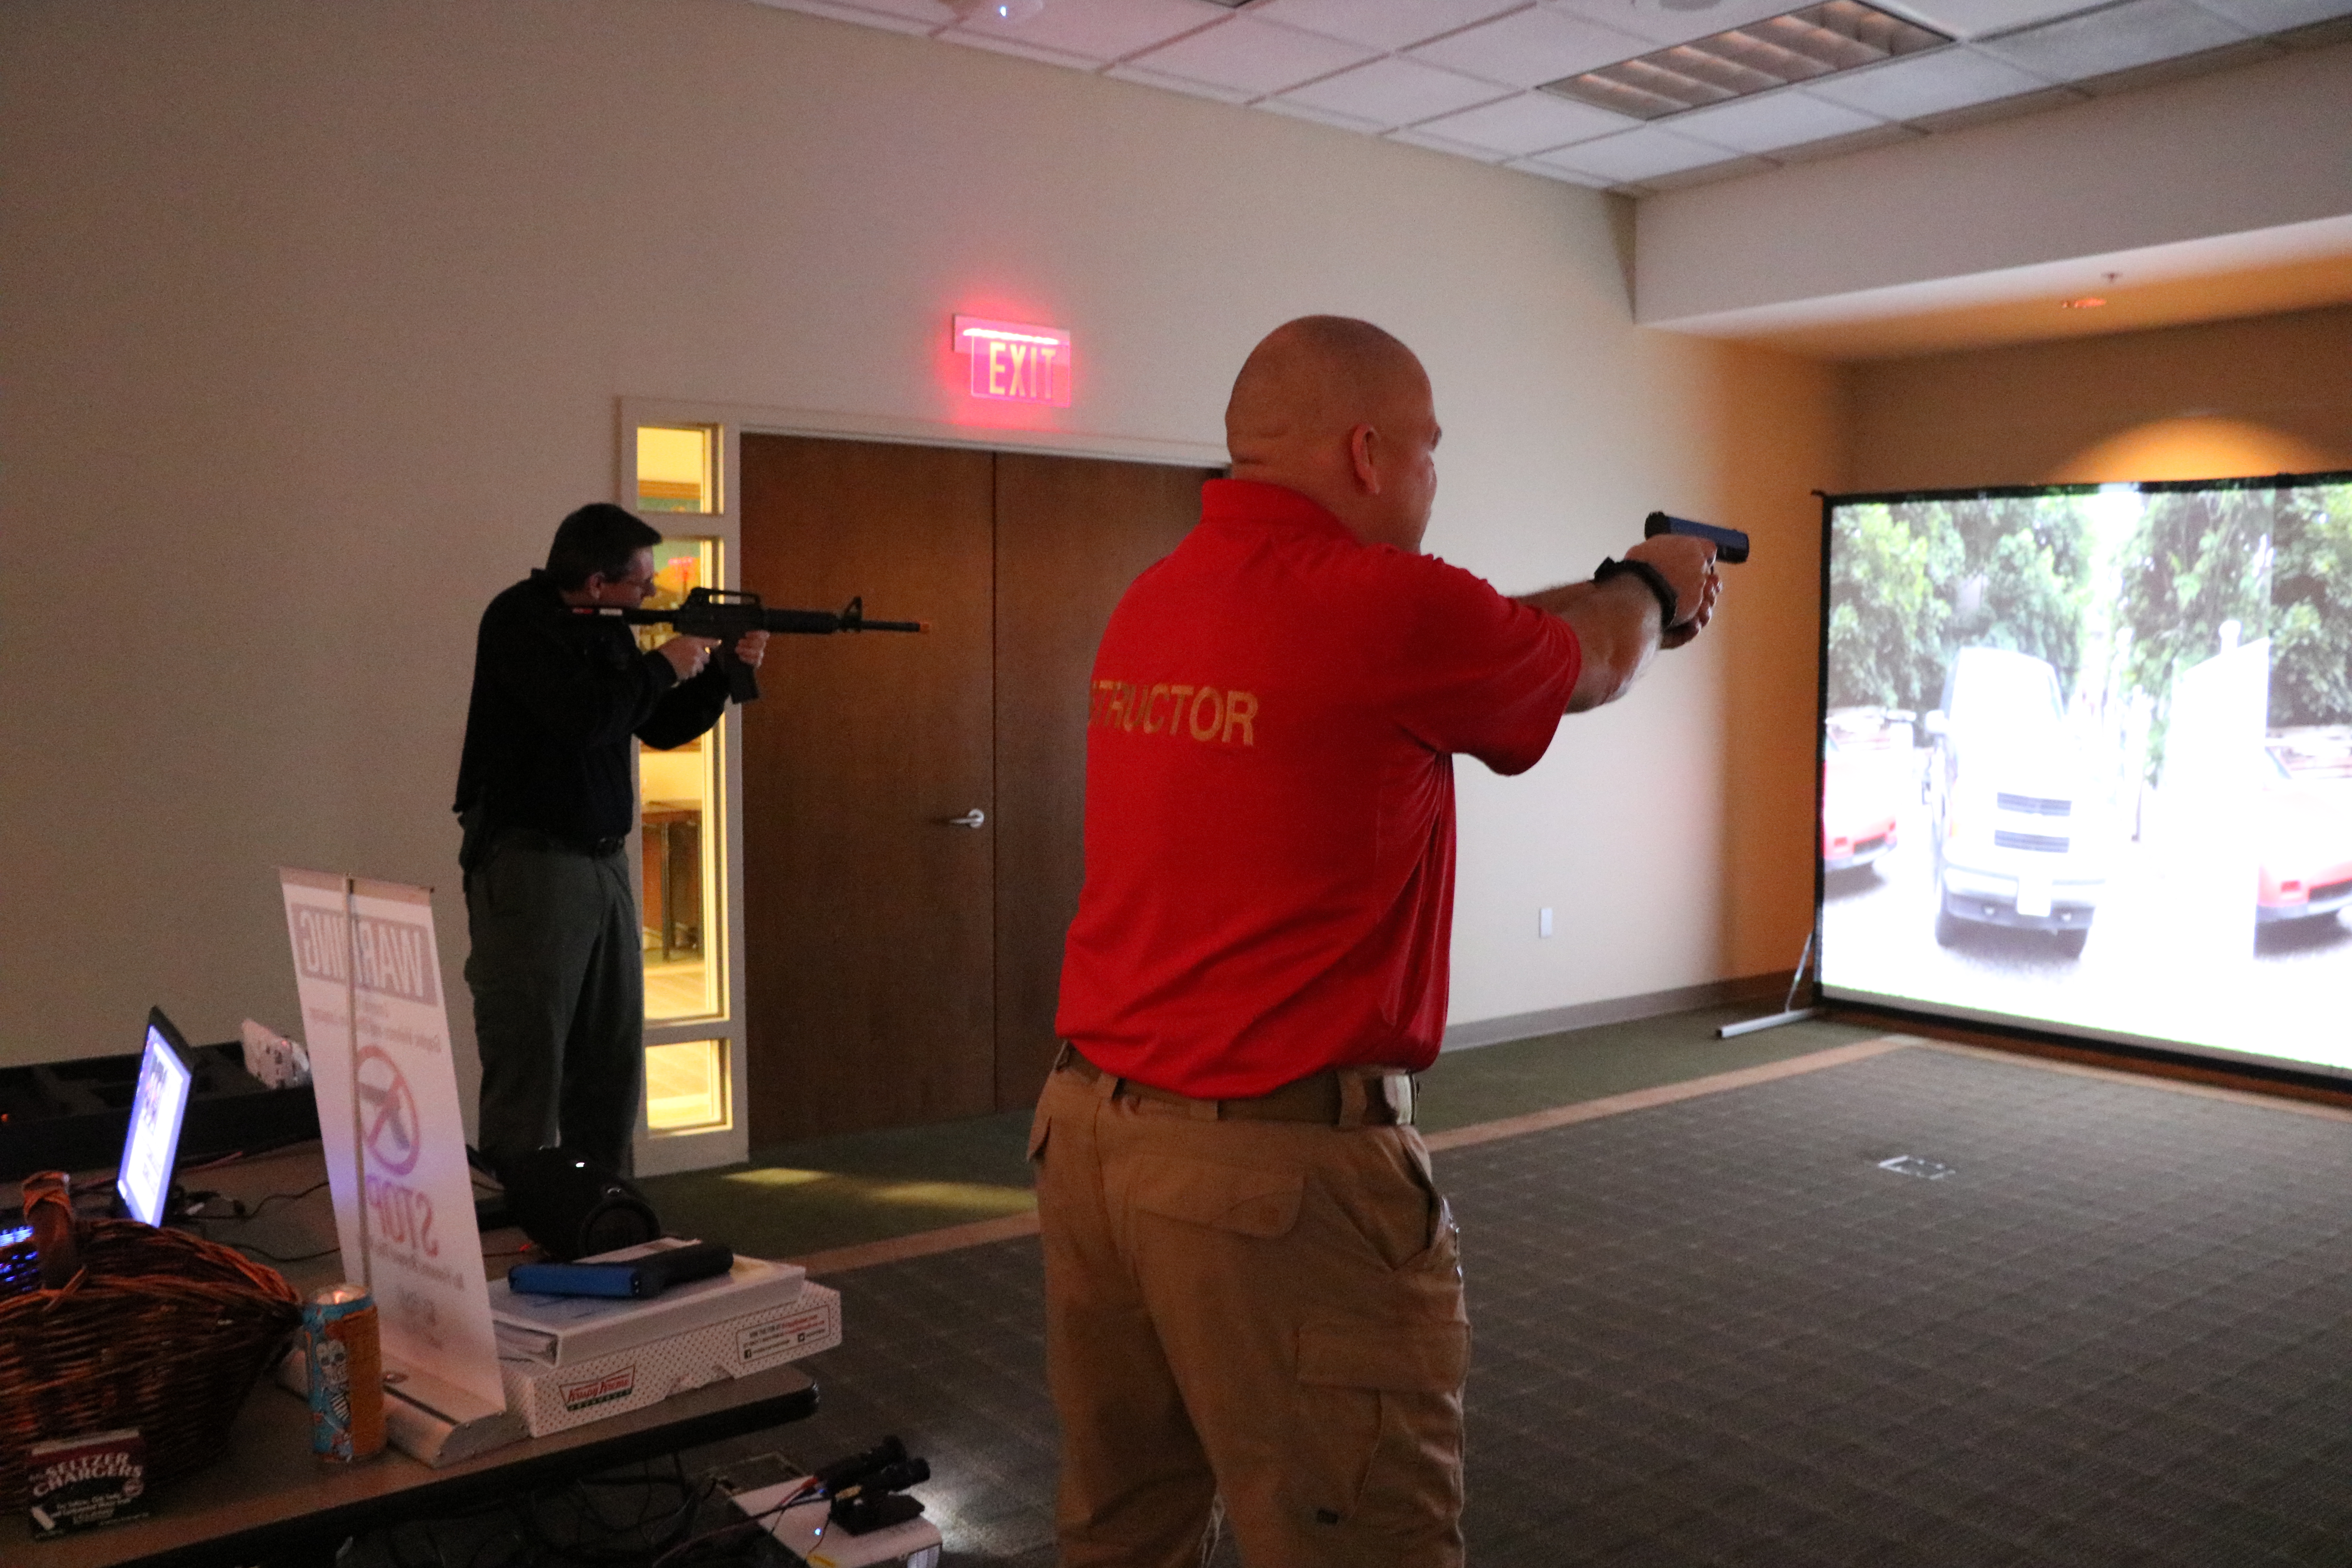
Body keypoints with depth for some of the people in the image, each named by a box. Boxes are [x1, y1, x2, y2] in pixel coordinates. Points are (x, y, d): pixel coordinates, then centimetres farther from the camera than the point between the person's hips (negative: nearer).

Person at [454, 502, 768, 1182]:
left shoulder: (607, 631, 13)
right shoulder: (518, 621, -11)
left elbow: (660, 727, 19)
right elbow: (586, 718, -24)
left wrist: (723, 672, 6)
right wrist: (663, 666, -10)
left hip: (602, 863, 8)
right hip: (529, 863, -8)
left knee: (613, 1060, 12)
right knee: (529, 1057, -6)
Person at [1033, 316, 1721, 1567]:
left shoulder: (1153, 603, 6)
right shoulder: (1390, 609, -16)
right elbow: (1584, 672, 7)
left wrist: (1614, 590, 30)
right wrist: (1650, 590, 28)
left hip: (1089, 1131, 8)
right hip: (1281, 1171, -8)